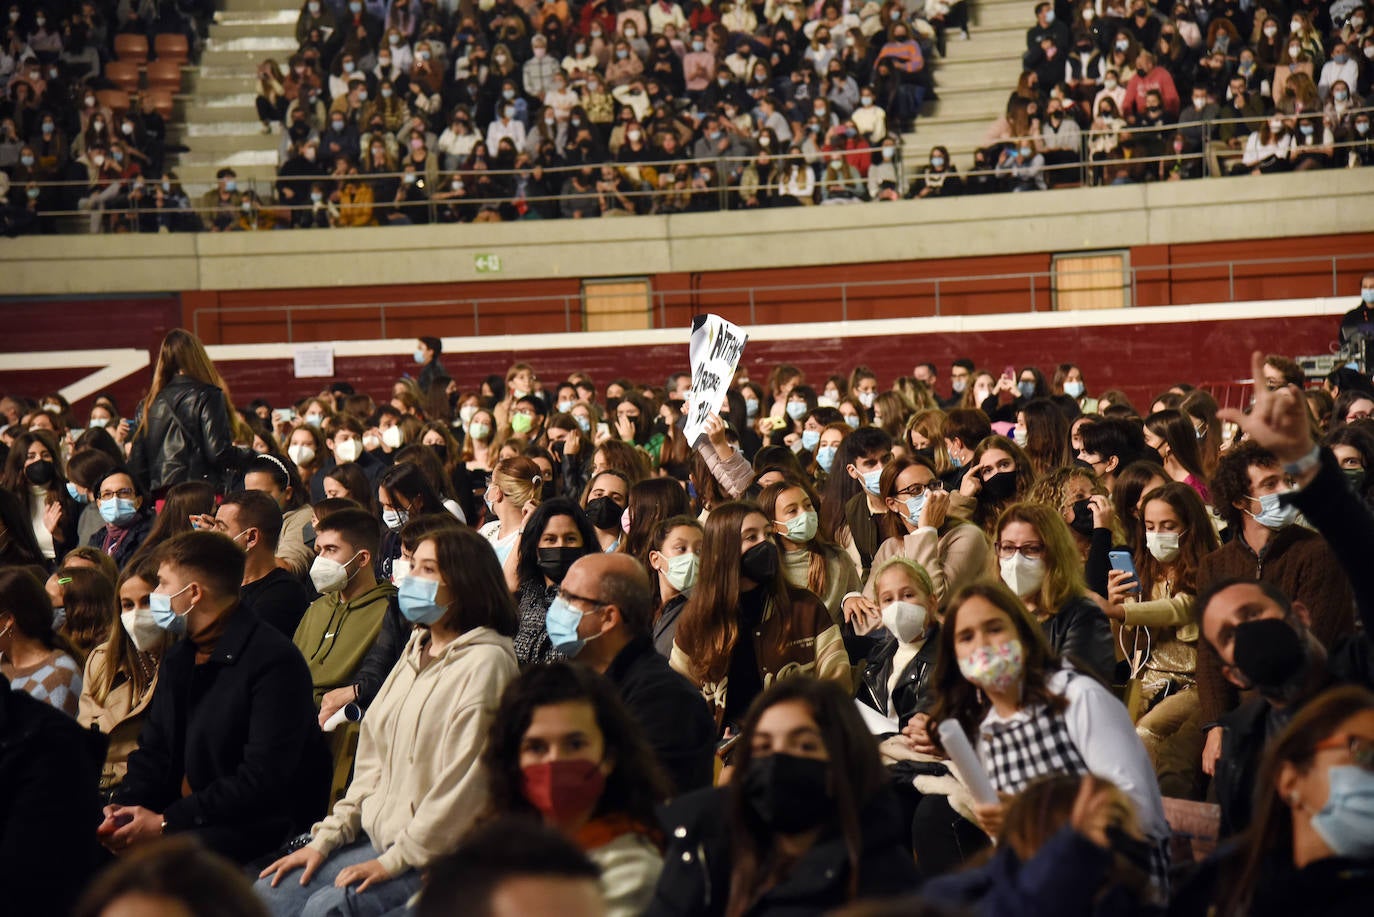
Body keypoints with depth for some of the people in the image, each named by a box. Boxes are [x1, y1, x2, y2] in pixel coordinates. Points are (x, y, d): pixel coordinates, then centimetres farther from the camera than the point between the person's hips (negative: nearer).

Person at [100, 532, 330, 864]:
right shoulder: (179, 658, 15)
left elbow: (264, 781, -21)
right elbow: (154, 750, 17)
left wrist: (166, 822, -23)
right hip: (188, 815, 8)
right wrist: (122, 803, -6)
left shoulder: (275, 661, -15)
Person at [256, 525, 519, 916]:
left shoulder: (485, 662, -13)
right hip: (378, 837, 8)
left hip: (435, 856, -8)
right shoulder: (417, 653, 16)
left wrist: (395, 861, -16)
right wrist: (326, 838, 7)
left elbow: (464, 783, -18)